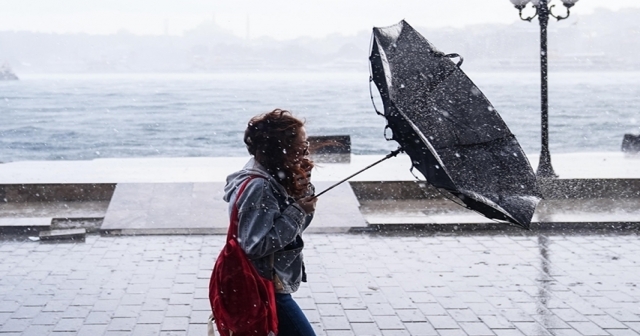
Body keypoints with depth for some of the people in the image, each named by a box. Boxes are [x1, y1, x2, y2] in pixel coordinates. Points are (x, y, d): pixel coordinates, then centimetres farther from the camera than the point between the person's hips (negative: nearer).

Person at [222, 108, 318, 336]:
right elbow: (256, 245, -27)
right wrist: (297, 211, -24)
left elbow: (298, 225, 12)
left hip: (267, 285, 10)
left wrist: (303, 189, -5)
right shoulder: (258, 187, -24)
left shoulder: (274, 177, 4)